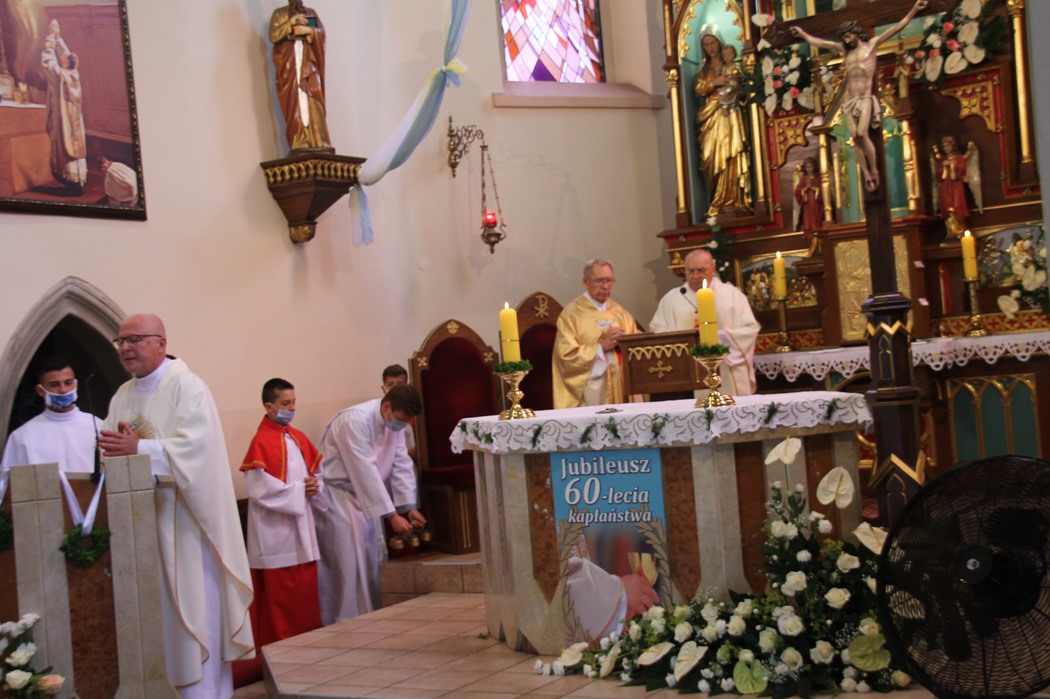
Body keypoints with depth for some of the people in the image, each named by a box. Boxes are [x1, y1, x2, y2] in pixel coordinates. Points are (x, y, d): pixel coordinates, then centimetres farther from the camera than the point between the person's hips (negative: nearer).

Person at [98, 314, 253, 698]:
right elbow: (111, 453, 10)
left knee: (193, 609, -2)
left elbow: (195, 445, -19)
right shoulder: (122, 396, 15)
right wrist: (115, 448, -12)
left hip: (181, 520, -6)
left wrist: (139, 448, -27)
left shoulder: (187, 386, -6)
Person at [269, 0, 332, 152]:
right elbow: (273, 35, -1)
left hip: (308, 62, 1)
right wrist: (290, 23, -9)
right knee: (295, 101, -11)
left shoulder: (311, 13, 20)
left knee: (313, 100, -11)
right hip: (289, 64, -1)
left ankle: (319, 142, -17)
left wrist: (308, 30, -9)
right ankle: (299, 144, -17)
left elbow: (321, 33, 8)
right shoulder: (279, 13, 14)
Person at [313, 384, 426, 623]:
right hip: (333, 494, -8)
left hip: (358, 494, 8)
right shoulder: (355, 421, -28)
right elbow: (366, 472, -29)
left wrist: (409, 507, -9)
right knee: (347, 562, -10)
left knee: (367, 559, 10)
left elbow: (401, 465, -1)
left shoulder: (394, 423, -3)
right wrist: (392, 515, -28)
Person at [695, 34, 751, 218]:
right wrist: (714, 83, -10)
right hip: (712, 118, 2)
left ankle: (734, 201, -10)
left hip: (730, 115, -2)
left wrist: (733, 92, -18)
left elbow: (743, 90, 1)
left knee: (731, 156, -10)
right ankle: (719, 202, -3)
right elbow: (698, 91, 4)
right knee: (714, 159, -4)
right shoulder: (703, 70, 16)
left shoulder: (732, 68, 9)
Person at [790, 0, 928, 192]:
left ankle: (874, 170, -5)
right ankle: (867, 175, -2)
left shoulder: (872, 44, 5)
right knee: (854, 138, -5)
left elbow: (897, 27, 2)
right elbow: (820, 43, 24)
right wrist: (803, 35, 32)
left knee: (862, 134, -19)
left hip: (865, 98, -4)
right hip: (849, 100, 4)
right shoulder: (845, 49, 14)